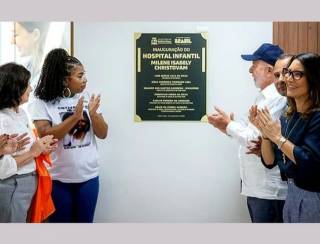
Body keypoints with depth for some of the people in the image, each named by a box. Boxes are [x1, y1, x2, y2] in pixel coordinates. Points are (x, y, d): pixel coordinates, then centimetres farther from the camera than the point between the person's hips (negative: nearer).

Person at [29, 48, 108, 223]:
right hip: (58, 179, -3)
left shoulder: (87, 98, 2)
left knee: (85, 222, 14)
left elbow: (103, 134, 2)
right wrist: (75, 117, -23)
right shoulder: (43, 103, -8)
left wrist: (93, 114, -16)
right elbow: (45, 136, -18)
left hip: (88, 176, 3)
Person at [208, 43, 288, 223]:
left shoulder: (277, 99, -19)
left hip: (269, 189, -10)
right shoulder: (265, 96, 14)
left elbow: (257, 139, -24)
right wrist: (228, 127, 2)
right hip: (256, 186, 10)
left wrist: (229, 125, -11)